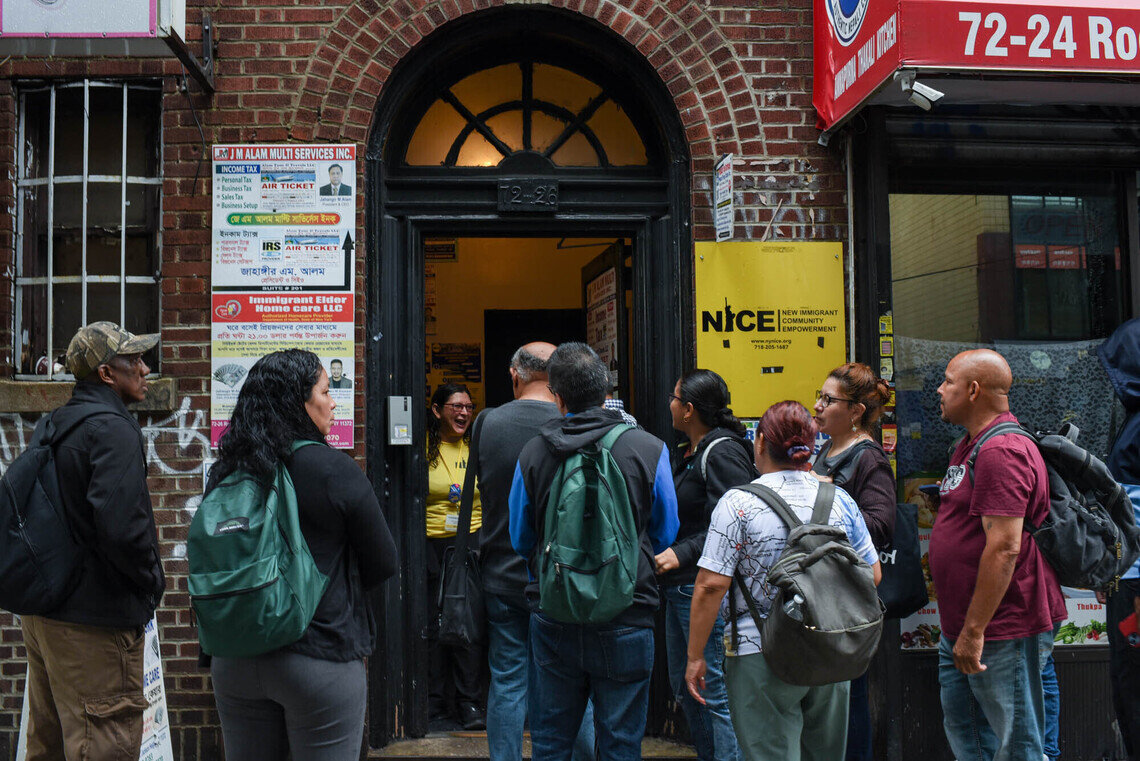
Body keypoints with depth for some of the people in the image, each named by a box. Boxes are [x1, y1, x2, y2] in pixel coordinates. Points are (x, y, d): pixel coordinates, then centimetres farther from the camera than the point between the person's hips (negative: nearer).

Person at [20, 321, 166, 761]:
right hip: (92, 625, -10)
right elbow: (121, 527, -29)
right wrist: (153, 582, -13)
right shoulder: (112, 428, -18)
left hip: (42, 611, 10)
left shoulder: (54, 425, 12)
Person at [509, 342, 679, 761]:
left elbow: (520, 541, 9)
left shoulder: (532, 452, -4)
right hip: (625, 621, -2)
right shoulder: (649, 449, -9)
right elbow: (665, 534, 5)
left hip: (553, 617, 2)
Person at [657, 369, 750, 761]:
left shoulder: (722, 453, -14)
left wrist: (681, 554, -25)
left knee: (714, 690, -5)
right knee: (683, 686, 18)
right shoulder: (684, 454, 16)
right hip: (678, 586, 10)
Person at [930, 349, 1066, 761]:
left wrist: (974, 631, -24)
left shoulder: (1002, 452, -19)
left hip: (1002, 633, -11)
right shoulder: (970, 445, 16)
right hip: (959, 628, 11)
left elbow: (1004, 548, -26)